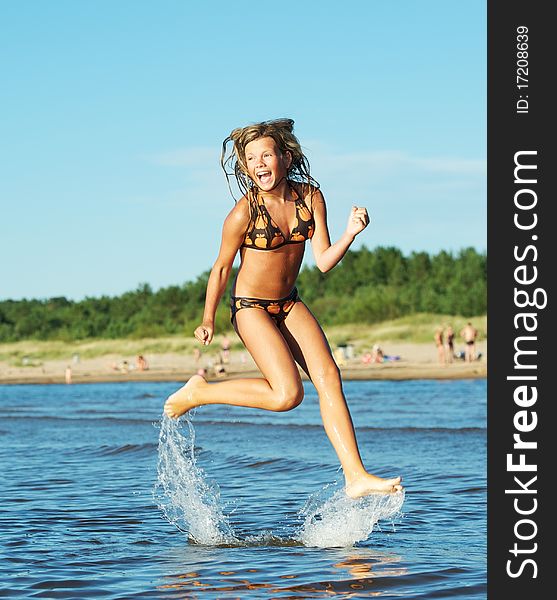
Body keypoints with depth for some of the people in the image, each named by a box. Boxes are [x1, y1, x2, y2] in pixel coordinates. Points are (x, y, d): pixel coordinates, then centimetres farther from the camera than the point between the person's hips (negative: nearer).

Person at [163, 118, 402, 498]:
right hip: (251, 307, -5)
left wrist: (351, 233, -24)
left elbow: (324, 261, -7)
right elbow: (221, 269, -7)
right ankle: (197, 393, 2)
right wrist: (208, 319, 0)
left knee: (329, 377, -11)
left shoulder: (310, 197, -6)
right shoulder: (244, 213, -19)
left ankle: (356, 477, -11)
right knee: (288, 394, -17)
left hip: (290, 304, 6)